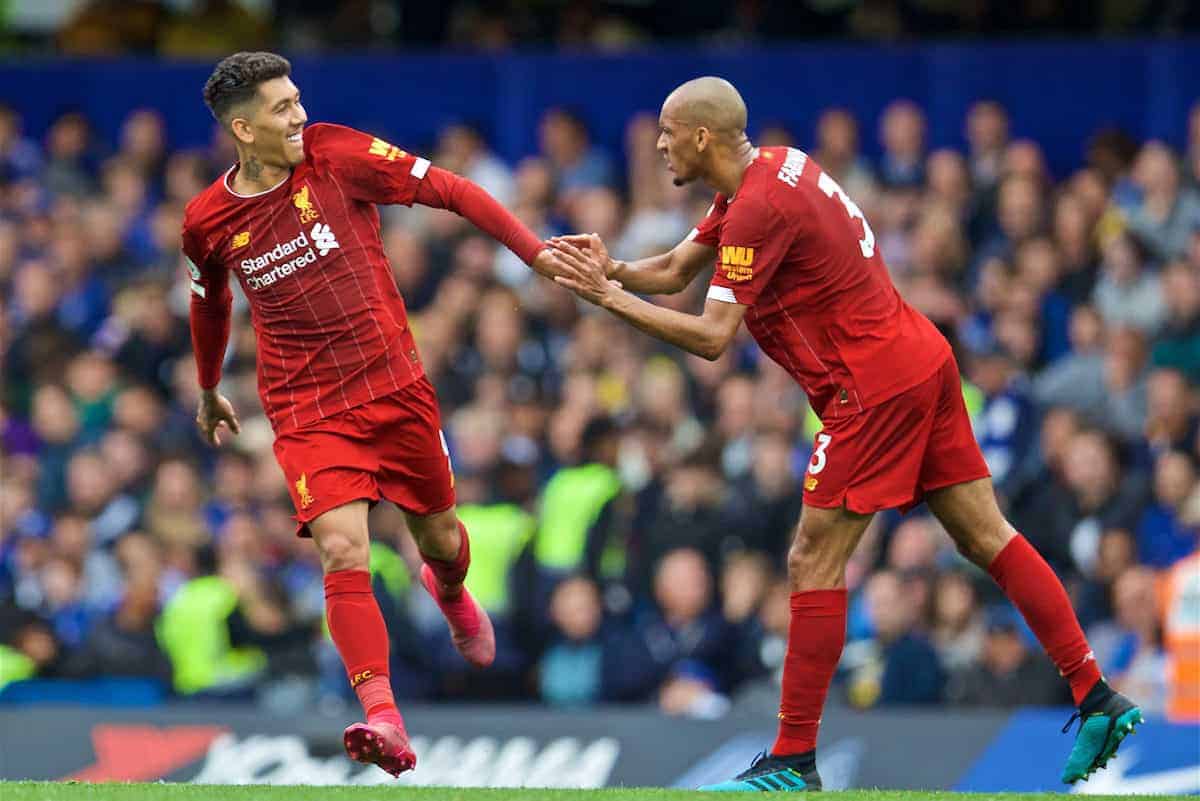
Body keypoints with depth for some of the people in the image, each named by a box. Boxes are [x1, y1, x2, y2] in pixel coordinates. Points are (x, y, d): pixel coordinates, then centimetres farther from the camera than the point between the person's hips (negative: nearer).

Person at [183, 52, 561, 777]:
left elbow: (450, 191, -6)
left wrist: (536, 253, -12)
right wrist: (209, 393, 31)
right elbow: (211, 305, 18)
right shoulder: (209, 221, -2)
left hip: (396, 389, 1)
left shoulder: (335, 156, -8)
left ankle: (450, 594, 55)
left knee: (441, 540, 15)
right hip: (307, 410, -1)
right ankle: (384, 721, -28)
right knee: (343, 552, -21)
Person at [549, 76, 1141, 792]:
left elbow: (711, 337, -21)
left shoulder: (760, 208, -17)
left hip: (875, 385, -10)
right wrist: (611, 269, 0)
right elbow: (675, 270, 19)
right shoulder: (772, 169, 13)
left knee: (815, 565, -5)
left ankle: (794, 761, -2)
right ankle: (1098, 699, 8)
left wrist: (611, 297, -15)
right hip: (921, 359, 10)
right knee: (987, 538, 9)